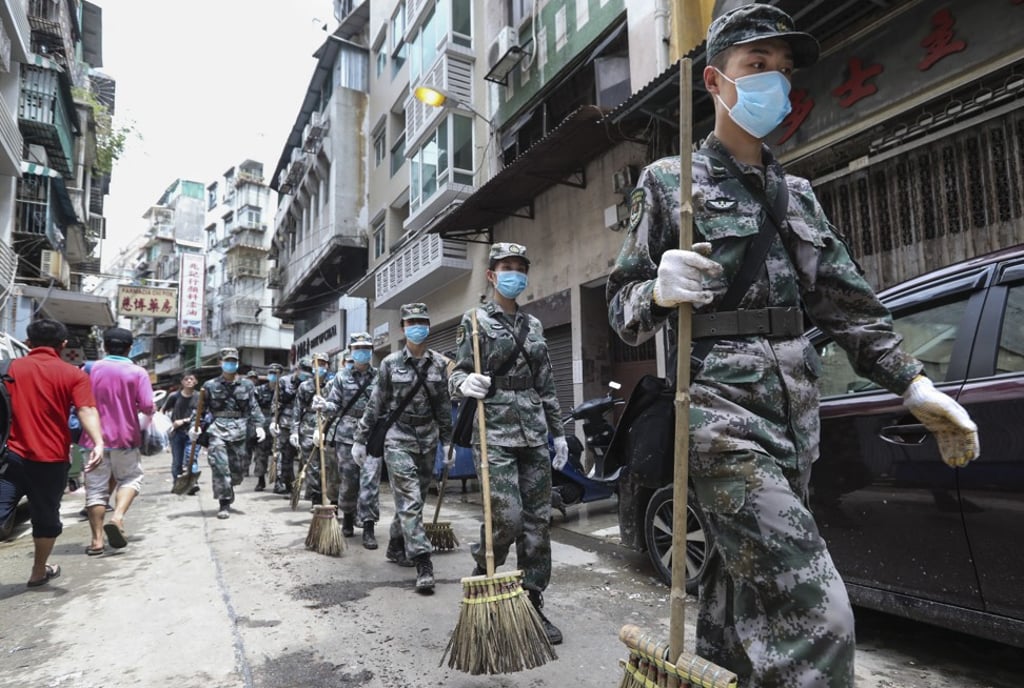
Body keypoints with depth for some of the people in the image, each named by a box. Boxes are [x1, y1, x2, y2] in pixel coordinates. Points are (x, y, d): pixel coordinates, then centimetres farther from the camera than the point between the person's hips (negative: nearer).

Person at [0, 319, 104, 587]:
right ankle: (39, 572, 30)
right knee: (46, 518, 15)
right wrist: (98, 442, -30)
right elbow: (86, 409, -18)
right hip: (52, 459, -1)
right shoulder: (73, 375, -3)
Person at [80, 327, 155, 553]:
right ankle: (117, 517, -7)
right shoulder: (138, 372, -7)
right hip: (125, 437, -2)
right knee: (131, 478, 16)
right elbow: (147, 407, -12)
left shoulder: (90, 369, 0)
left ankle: (97, 540, 9)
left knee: (96, 487, 9)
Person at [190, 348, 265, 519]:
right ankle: (225, 503, -3)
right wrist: (194, 427, -6)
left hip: (240, 431, 2)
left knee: (238, 467, 8)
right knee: (220, 467, -10)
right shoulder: (210, 386, 6)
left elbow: (254, 408, 7)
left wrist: (259, 425, -5)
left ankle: (228, 489, 35)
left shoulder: (246, 385, 9)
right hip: (217, 431, -2)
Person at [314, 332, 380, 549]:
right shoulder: (342, 376, 6)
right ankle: (348, 518, 33)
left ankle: (368, 527, -2)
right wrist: (323, 405, -17)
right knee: (348, 480, 9)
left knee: (370, 480, -8)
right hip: (347, 435, 1)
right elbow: (334, 405, 3)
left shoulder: (379, 376, 5)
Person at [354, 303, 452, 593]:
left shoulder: (439, 363, 3)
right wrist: (359, 439, 2)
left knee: (413, 498, 13)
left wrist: (447, 442, 9)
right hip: (398, 438, -3)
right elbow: (375, 405, 2)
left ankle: (396, 547, 34)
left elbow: (444, 406, 9)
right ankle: (423, 563, -9)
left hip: (427, 438, 4)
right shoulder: (390, 363, -3)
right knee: (410, 500, -10)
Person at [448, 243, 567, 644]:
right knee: (508, 518, -12)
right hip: (495, 434, -5)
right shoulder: (476, 321, 1)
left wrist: (558, 432, 14)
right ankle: (481, 576, 18)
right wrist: (465, 384, -28)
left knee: (538, 522, 5)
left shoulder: (533, 325, 15)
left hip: (533, 435, 5)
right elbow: (457, 375, -5)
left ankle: (533, 605, 18)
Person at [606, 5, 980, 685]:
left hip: (796, 413, 6)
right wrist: (660, 291, -23)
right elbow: (623, 306, 0)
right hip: (721, 408, -6)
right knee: (813, 611, -14)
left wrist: (914, 383, 8)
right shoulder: (668, 181, 2)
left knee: (745, 603, 13)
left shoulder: (797, 193, 18)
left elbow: (847, 299, 18)